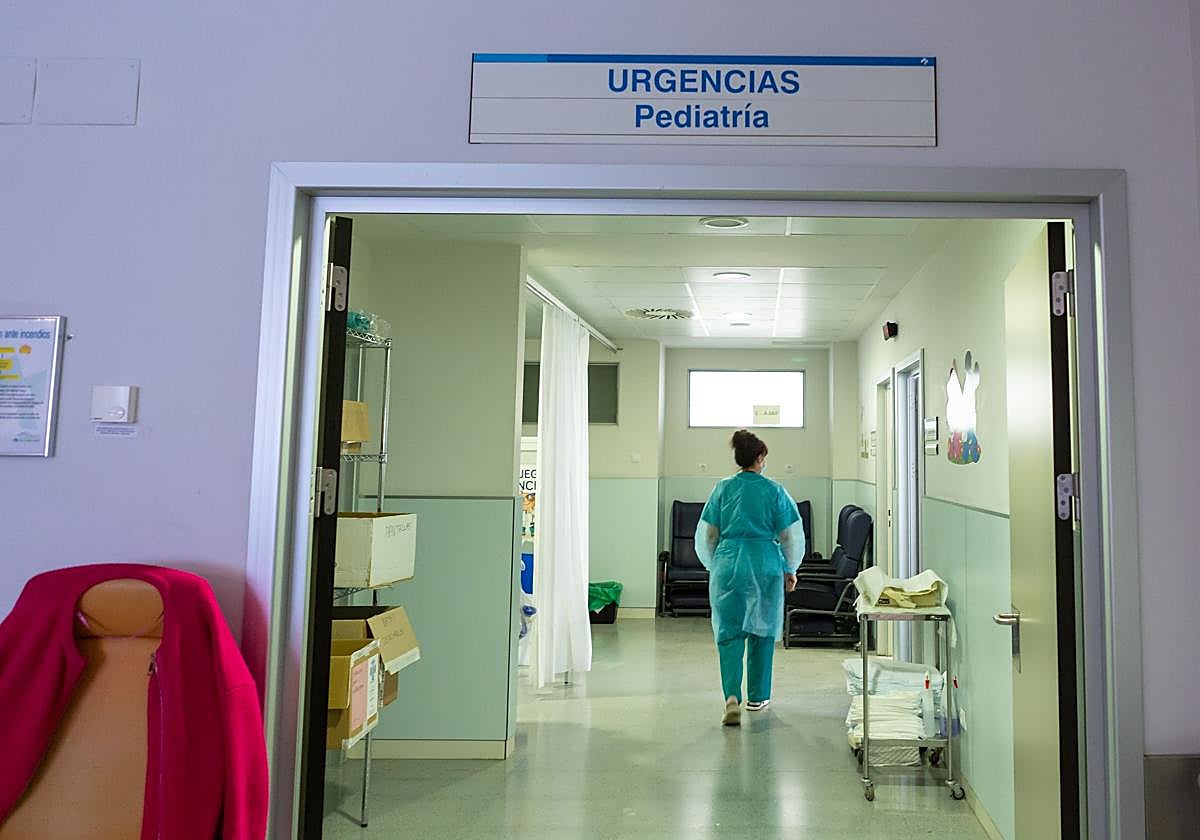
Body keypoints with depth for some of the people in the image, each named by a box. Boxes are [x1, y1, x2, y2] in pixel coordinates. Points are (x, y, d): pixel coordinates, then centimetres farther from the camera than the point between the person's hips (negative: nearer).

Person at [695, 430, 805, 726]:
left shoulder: (723, 489, 2)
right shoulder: (774, 491, -2)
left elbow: (706, 535, 5)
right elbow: (791, 536, 1)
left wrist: (712, 567, 19)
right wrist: (790, 570, 15)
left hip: (728, 565, 1)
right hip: (765, 566, 0)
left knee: (729, 633, 3)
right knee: (762, 631, 14)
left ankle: (732, 696, -14)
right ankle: (757, 696, 24)